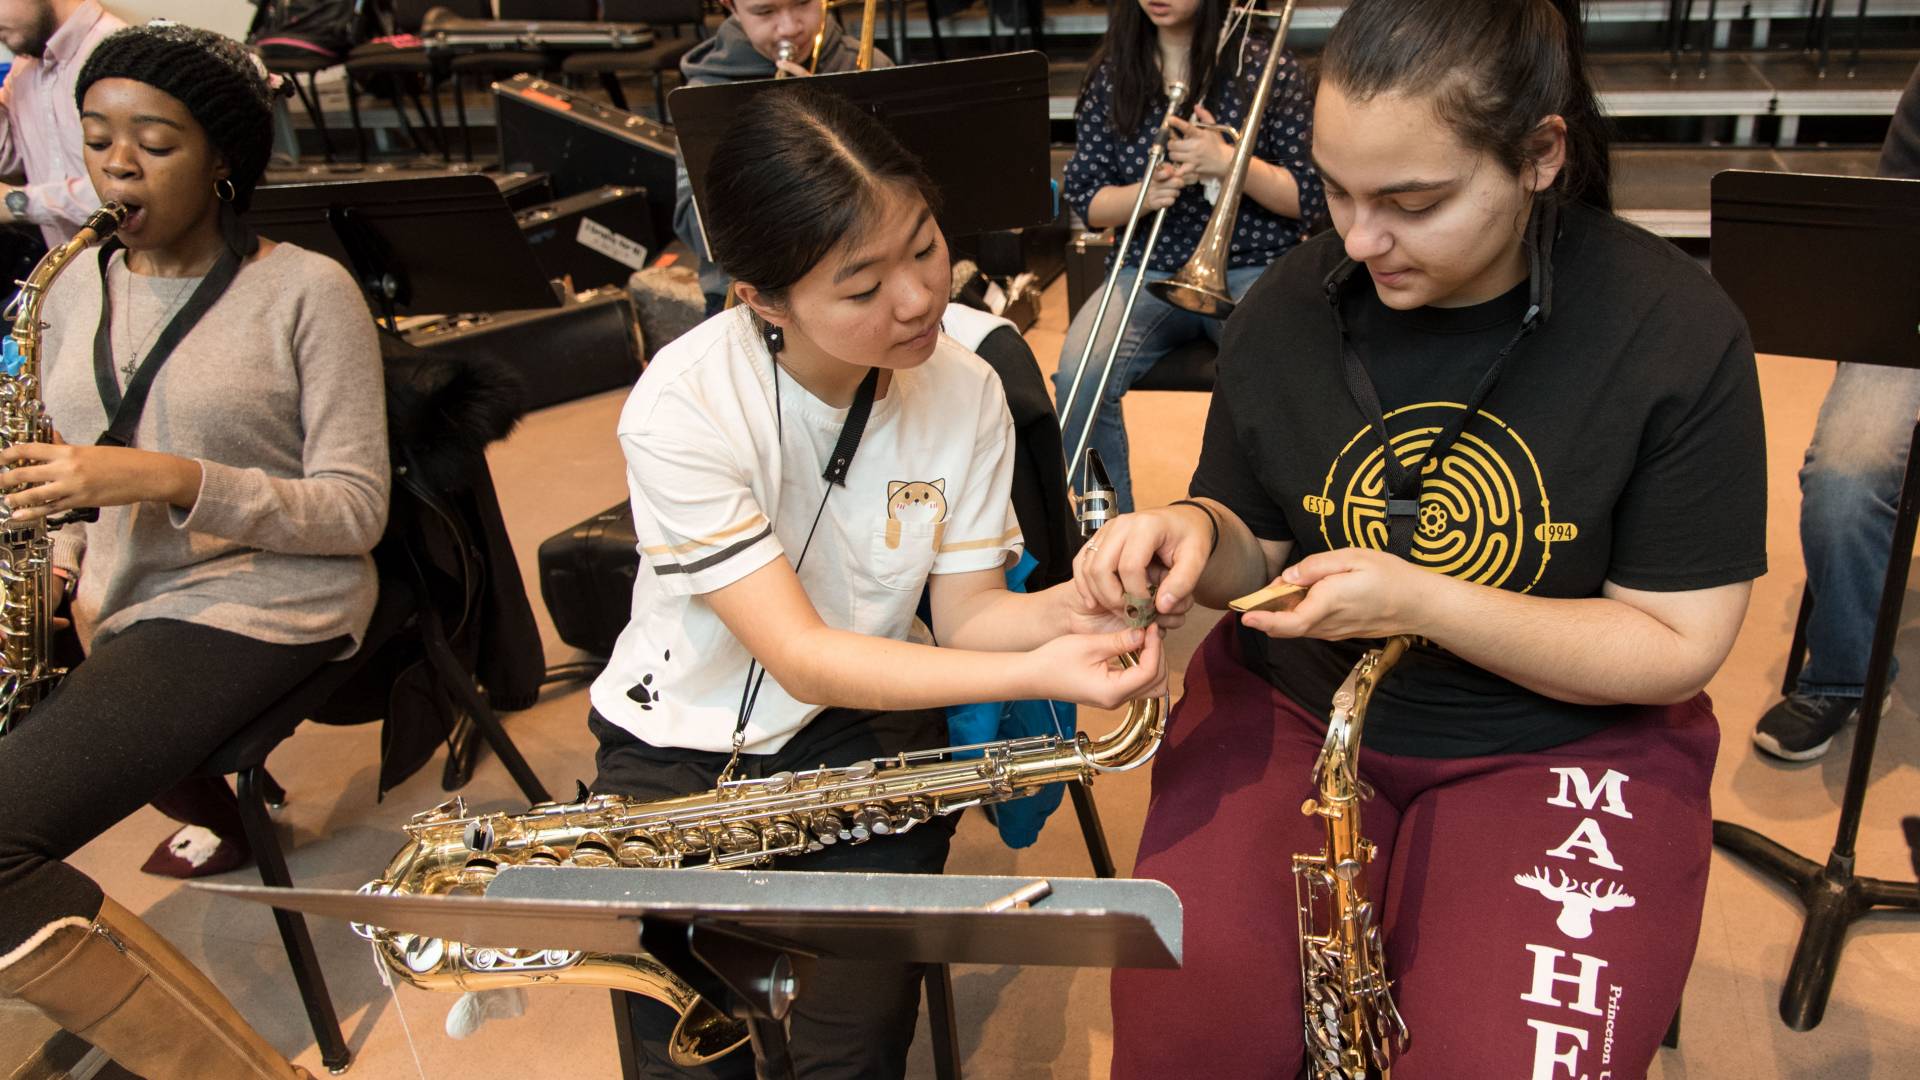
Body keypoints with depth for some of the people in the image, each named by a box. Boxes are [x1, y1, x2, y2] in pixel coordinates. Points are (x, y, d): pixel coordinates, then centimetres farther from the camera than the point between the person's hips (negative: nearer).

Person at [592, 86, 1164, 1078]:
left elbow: (963, 607, -7)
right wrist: (1033, 675, -36)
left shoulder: (964, 392, -10)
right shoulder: (680, 410, -24)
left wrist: (1066, 609, -29)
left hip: (865, 723, 2)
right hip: (682, 741, -2)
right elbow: (801, 658, -25)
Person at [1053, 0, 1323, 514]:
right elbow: (1085, 202, 6)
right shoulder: (1112, 74, 7)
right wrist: (1146, 193, -14)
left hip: (1253, 268, -2)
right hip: (1148, 271, 2)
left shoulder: (1267, 68, 0)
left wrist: (1228, 162, -16)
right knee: (1079, 378, -27)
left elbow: (1311, 200, 0)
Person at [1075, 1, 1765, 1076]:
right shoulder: (1291, 307, -2)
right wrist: (1199, 534, -16)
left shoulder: (1678, 333, -12)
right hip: (1292, 706, 2)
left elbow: (1679, 647, -10)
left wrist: (1419, 600, -23)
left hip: (1562, 736, -1)